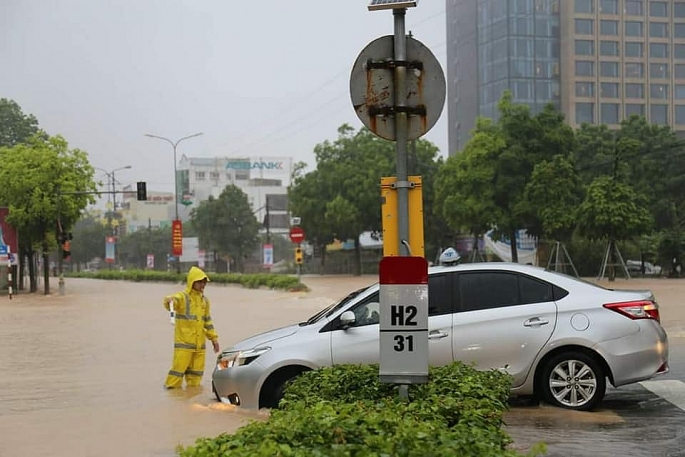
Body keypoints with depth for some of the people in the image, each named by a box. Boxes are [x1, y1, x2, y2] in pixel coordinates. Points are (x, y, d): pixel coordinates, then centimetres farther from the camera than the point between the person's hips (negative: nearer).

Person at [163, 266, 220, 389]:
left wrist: (213, 338, 18)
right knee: (179, 366, -9)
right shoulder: (183, 297, -6)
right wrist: (169, 300, -53)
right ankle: (171, 388, 0)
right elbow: (173, 301, -29)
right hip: (184, 342, -6)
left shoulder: (204, 300, 14)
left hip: (200, 343, 6)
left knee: (197, 370, 10)